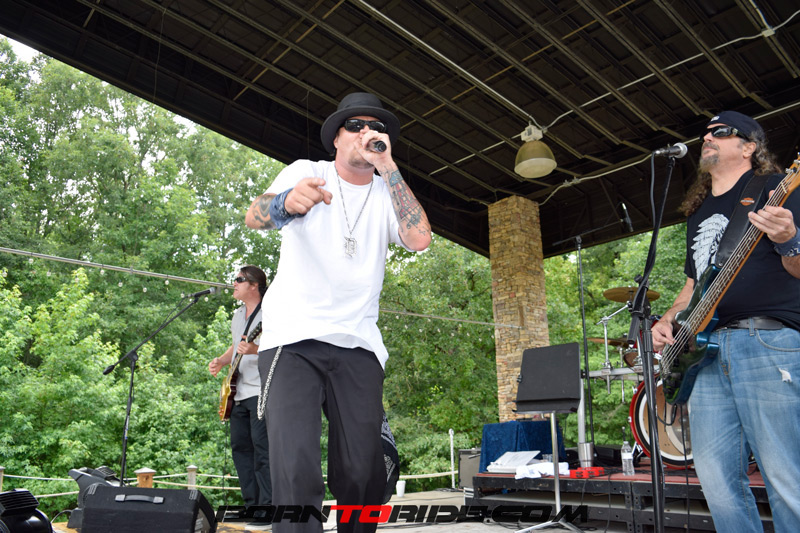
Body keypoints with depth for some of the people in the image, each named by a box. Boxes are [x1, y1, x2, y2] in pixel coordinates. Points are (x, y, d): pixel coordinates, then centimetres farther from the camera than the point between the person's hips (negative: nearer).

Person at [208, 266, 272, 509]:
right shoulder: (237, 315, 19)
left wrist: (256, 349, -32)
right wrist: (221, 361, 12)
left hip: (261, 391, -9)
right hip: (238, 392, 9)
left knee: (262, 448, -11)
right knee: (239, 446, 10)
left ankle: (267, 506, -6)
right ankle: (251, 504, 19)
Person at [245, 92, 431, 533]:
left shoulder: (389, 193, 11)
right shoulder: (306, 172, 5)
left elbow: (419, 239, -9)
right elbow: (255, 216, -14)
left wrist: (387, 167, -8)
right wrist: (286, 202, -38)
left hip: (358, 345, 3)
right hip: (293, 339, -2)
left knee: (364, 474, 1)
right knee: (296, 471, -17)